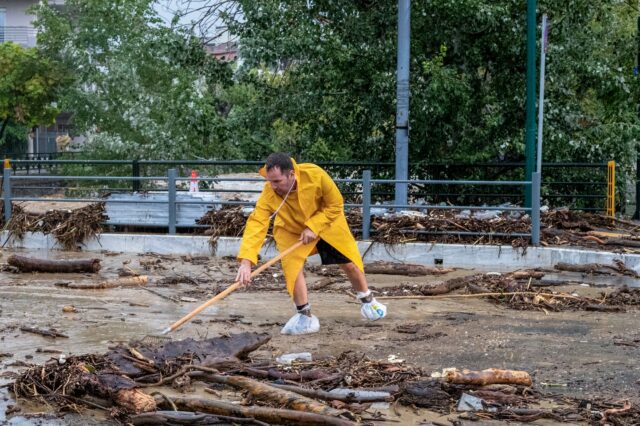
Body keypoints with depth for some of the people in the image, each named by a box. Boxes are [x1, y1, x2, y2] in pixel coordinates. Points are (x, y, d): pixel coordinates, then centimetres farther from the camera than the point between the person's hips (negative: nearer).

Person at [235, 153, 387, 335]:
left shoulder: (315, 175, -37)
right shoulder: (269, 193, -35)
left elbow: (336, 205, -23)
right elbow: (256, 224, -42)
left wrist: (313, 226, -32)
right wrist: (246, 261, -53)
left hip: (327, 222, 0)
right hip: (291, 231, 0)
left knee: (350, 263, 7)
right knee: (292, 265, -22)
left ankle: (367, 301, 36)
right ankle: (305, 316, -4)